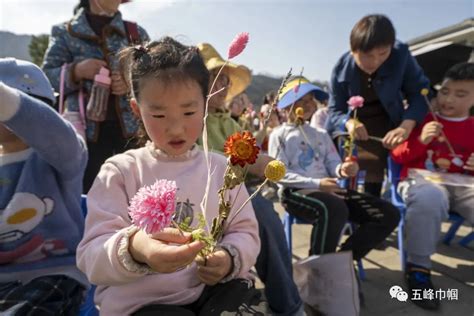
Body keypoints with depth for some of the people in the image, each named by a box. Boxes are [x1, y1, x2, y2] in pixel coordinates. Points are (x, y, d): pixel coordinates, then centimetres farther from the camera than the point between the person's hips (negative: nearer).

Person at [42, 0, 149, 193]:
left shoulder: (136, 33, 11)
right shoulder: (64, 32, 8)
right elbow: (47, 76, 5)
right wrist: (76, 70, -14)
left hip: (131, 127, 2)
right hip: (87, 128, -1)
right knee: (88, 191, 4)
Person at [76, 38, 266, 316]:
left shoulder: (221, 167, 5)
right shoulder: (120, 171, -3)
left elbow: (245, 232, 9)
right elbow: (91, 258, -9)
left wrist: (230, 258, -14)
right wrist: (133, 250, -32)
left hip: (215, 290, 3)